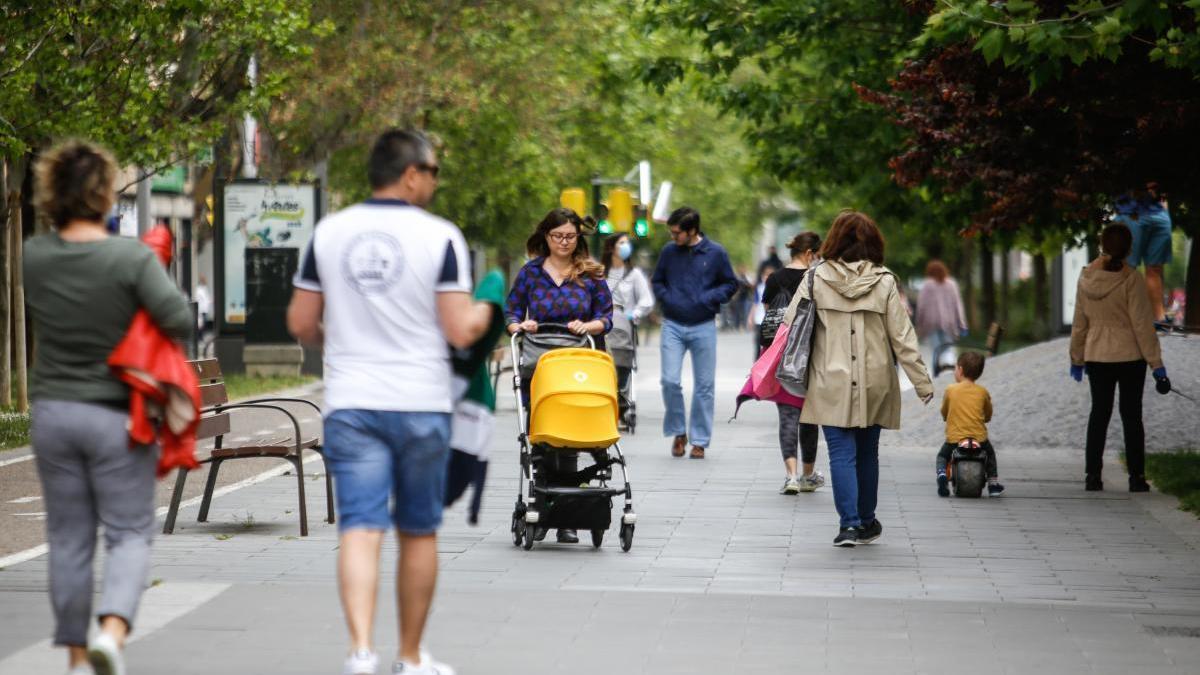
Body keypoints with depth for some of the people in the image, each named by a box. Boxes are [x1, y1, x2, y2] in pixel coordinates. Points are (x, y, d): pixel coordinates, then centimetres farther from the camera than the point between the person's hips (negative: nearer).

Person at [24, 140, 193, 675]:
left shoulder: (33, 257, -3)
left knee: (68, 538, 11)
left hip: (52, 411, 4)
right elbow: (178, 321, -17)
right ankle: (112, 627, -18)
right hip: (116, 415, -3)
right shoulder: (132, 258, -15)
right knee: (130, 532, 5)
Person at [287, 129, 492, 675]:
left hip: (350, 404, 2)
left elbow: (301, 323, 8)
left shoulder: (329, 232, 4)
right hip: (421, 404, -2)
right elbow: (461, 332, -11)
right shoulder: (439, 237, -7)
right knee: (418, 532, 12)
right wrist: (484, 312, 11)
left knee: (359, 528, -4)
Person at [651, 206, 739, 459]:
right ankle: (677, 431, 11)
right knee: (670, 381, -9)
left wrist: (709, 298, -9)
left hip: (703, 327, -1)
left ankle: (699, 440, 13)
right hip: (673, 326, 1)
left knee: (704, 385, 4)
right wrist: (667, 298, -5)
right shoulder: (669, 251, 1)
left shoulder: (716, 253, -3)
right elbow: (656, 281, 14)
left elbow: (730, 284, 7)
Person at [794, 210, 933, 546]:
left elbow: (790, 327, -4)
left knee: (842, 454, -1)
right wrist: (922, 382, 2)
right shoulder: (884, 282, -4)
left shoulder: (816, 279, -6)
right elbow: (902, 337, -3)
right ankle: (866, 522, 26)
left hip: (831, 384, -2)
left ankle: (850, 523, -13)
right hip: (873, 384, 2)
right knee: (867, 453, 15)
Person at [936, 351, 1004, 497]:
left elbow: (944, 413, 10)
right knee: (990, 453, 32)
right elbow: (988, 416, 12)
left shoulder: (950, 390, -2)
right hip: (979, 437, 1)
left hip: (954, 437, -1)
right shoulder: (983, 392, 2)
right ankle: (993, 483, 23)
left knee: (942, 456, 24)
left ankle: (942, 474, -5)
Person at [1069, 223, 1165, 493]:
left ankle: (1092, 475, 10)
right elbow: (1142, 324, -12)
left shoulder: (1086, 278, -2)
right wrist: (1156, 362, -7)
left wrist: (1077, 358, 17)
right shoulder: (1131, 280, -15)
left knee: (1099, 413, 11)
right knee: (1131, 415, 5)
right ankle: (1136, 477, 5)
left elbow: (1079, 323, 6)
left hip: (1097, 357, 3)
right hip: (1130, 357, -3)